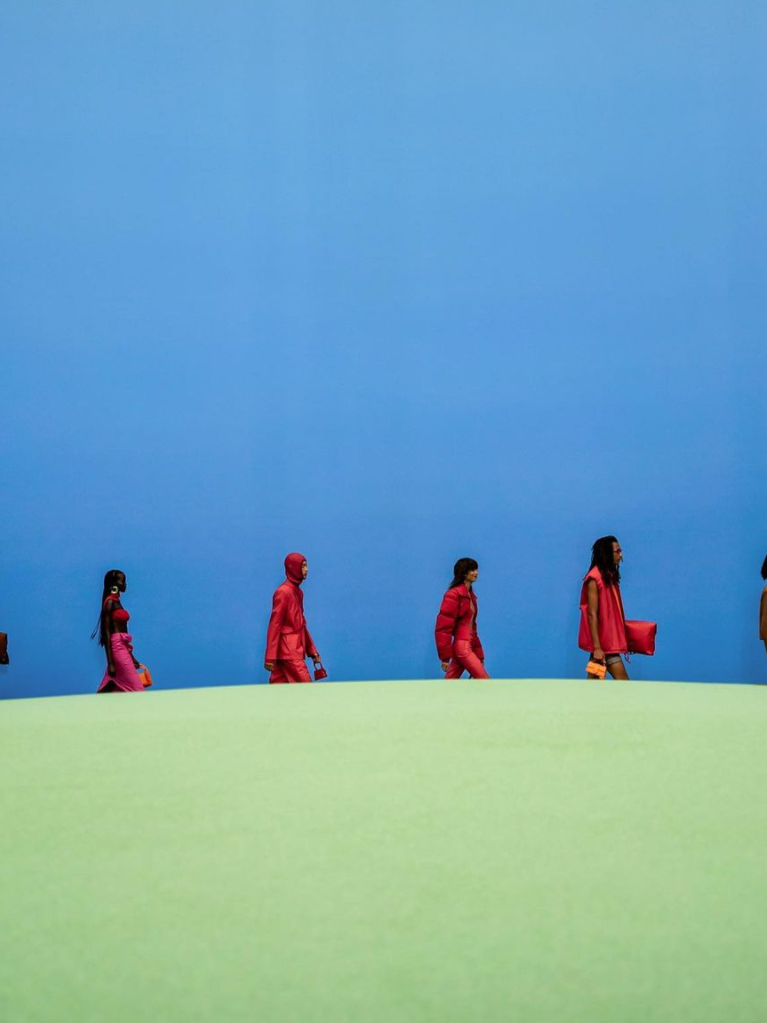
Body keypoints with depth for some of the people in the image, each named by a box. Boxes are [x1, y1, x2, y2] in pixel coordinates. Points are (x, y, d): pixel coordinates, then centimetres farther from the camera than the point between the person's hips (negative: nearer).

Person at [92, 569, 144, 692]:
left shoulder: (117, 602, 16)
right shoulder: (110, 602, -10)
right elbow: (107, 632, -15)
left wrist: (131, 657, 21)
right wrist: (110, 663, -20)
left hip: (122, 647, 9)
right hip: (117, 647, -9)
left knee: (110, 690, 8)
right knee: (135, 689, -8)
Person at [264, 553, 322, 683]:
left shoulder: (297, 592, 14)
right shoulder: (283, 592, -12)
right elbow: (275, 625, -15)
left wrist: (312, 651, 19)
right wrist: (270, 657, -18)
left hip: (295, 649, 8)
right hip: (288, 651, -8)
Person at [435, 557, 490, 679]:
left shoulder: (470, 595, 16)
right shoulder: (454, 594, -11)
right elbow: (443, 626, -14)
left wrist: (479, 654, 16)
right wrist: (445, 656, -16)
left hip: (468, 646, 8)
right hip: (462, 646, -8)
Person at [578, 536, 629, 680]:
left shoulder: (610, 576, 11)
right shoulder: (594, 578, -15)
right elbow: (592, 614, -18)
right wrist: (597, 647, -22)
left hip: (608, 638, 8)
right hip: (601, 640, -8)